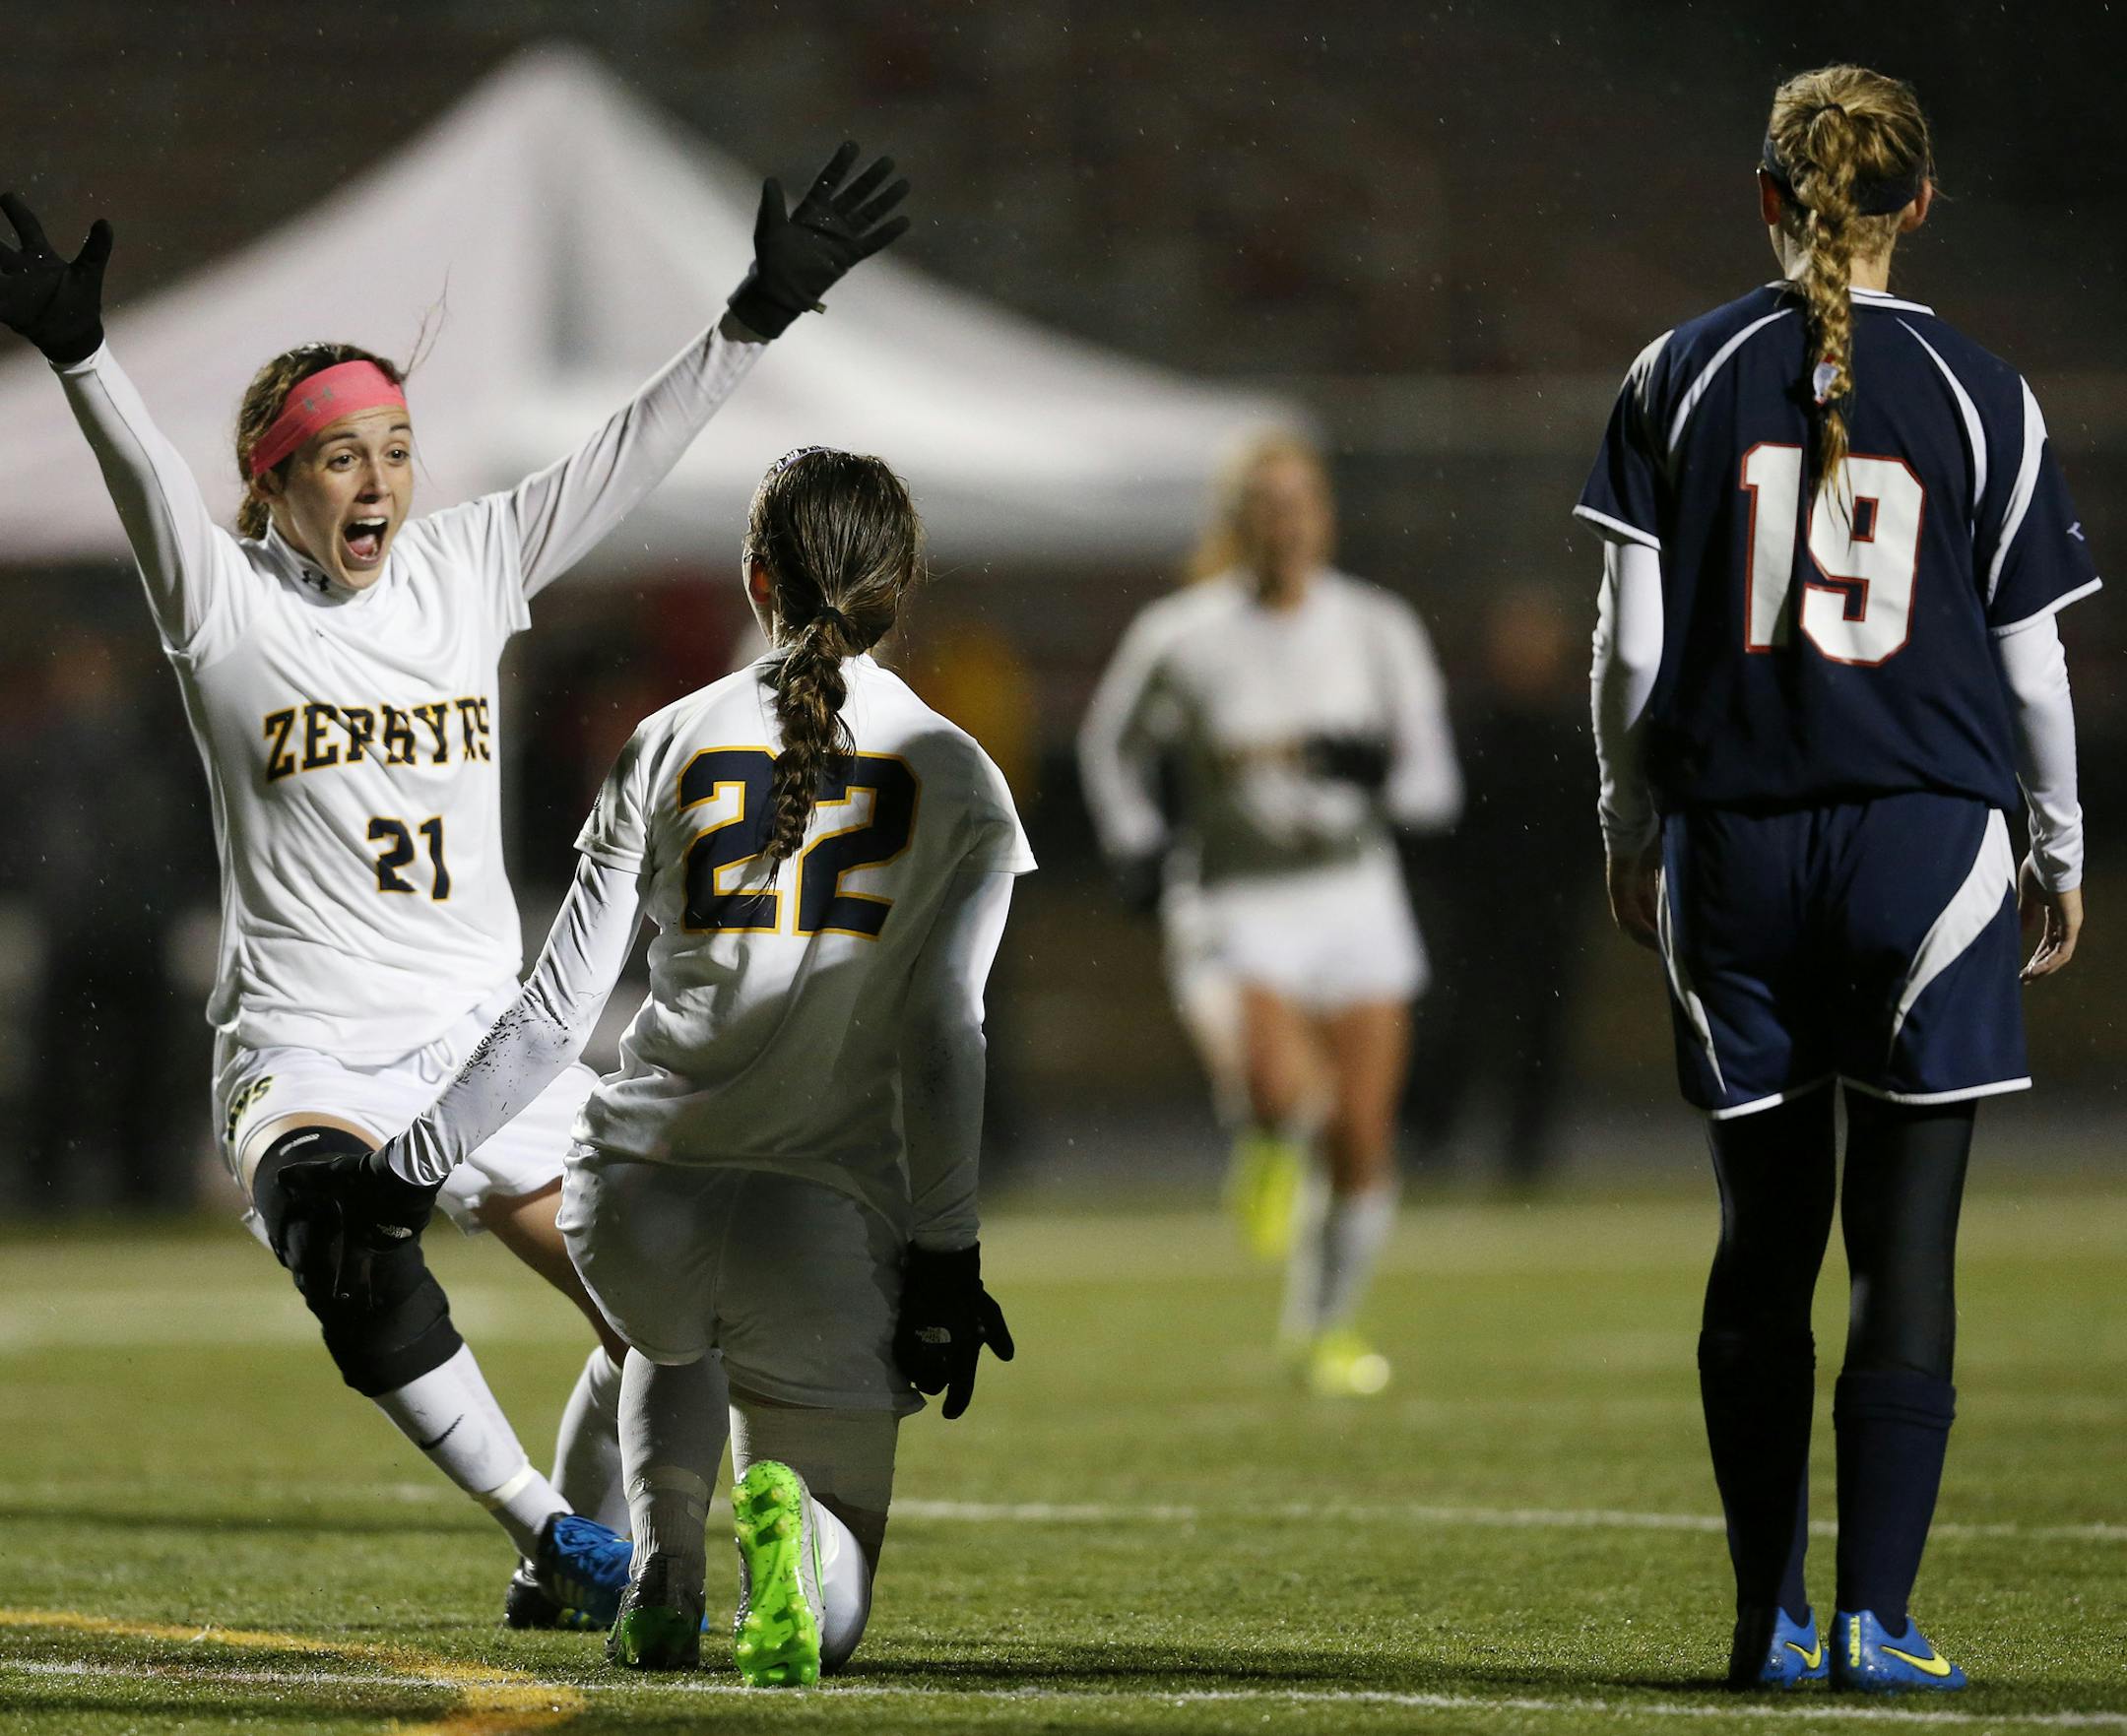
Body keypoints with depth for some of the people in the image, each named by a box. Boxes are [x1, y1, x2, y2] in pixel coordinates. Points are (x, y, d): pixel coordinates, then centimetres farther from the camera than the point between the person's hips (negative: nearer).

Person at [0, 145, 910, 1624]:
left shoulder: (468, 569, 7)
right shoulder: (227, 603, -4)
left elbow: (627, 458, 3)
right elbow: (147, 475, -22)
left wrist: (759, 314, -7)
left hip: (489, 1039, 5)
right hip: (308, 1049, -5)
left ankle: (568, 1579, 22)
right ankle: (540, 1515, -26)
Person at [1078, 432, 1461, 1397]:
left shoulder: (1376, 630, -1)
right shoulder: (1182, 640, -6)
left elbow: (1432, 791, -2)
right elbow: (1110, 743, 12)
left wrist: (1377, 766, -22)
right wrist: (1134, 847, -1)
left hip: (1354, 898, 3)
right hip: (1235, 910, -3)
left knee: (1363, 1152, 1)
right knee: (1281, 1088, -30)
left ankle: (1323, 1329, 26)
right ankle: (1266, 1147, 8)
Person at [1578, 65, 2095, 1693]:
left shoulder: (1684, 377, 1)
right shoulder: (1980, 396, -1)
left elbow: (1630, 642, 1)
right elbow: (2030, 660, 3)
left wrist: (1629, 829, 13)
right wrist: (2063, 849, 16)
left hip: (1733, 840, 2)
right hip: (1930, 830, -2)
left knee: (1764, 1244, 10)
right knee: (1907, 1247, -1)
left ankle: (1770, 1617, 12)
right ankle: (1875, 1618, -6)